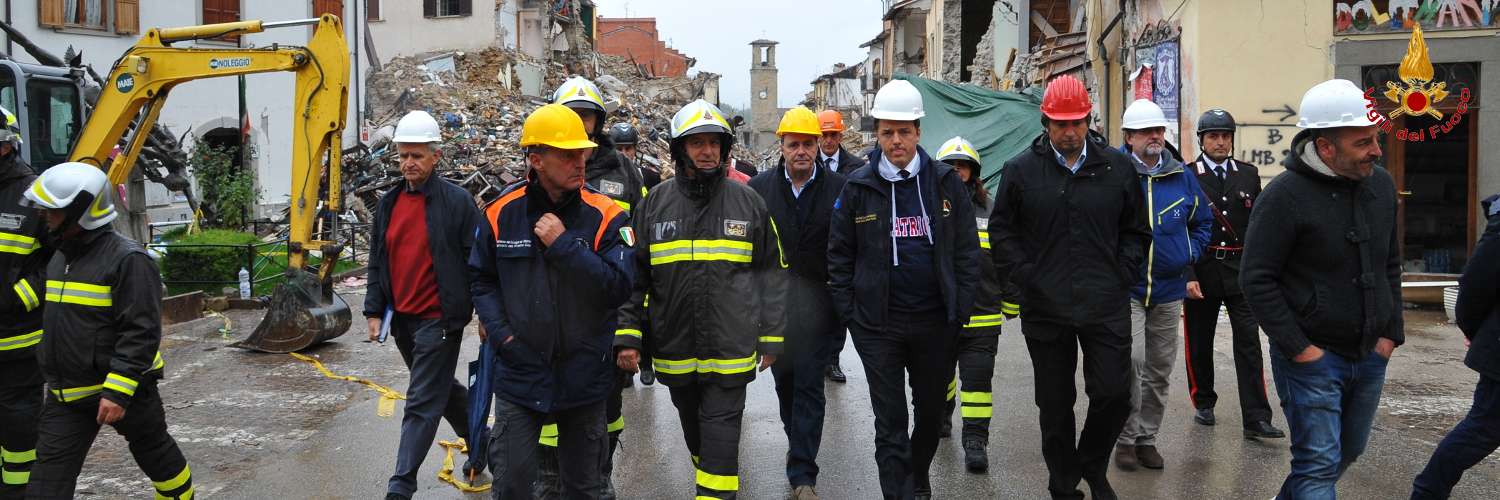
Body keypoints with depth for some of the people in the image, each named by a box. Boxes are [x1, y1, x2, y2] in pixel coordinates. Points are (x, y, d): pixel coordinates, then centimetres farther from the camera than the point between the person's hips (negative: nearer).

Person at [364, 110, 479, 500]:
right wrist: (374, 311, 9)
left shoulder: (457, 201, -9)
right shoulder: (388, 203, 9)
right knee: (442, 388, 21)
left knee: (422, 404, -4)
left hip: (438, 318, -7)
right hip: (401, 318, 7)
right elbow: (377, 262, 14)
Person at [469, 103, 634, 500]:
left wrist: (564, 246, -23)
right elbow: (482, 280, 6)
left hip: (584, 374, 0)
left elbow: (618, 288, -17)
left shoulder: (605, 216, -9)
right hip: (519, 372, 1)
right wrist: (500, 330, -8)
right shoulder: (502, 214, -4)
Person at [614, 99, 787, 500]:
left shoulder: (748, 202, 0)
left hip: (731, 348, -2)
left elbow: (772, 273, 3)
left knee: (721, 430, -2)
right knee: (693, 425, 19)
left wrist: (772, 338, 1)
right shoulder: (654, 204, 1)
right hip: (674, 348, 3)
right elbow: (634, 275, 2)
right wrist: (627, 335, -5)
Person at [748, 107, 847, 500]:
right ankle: (797, 441, 41)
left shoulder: (838, 188, -3)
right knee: (784, 379, 17)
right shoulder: (759, 188, 1)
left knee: (809, 384, -4)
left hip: (818, 302, -3)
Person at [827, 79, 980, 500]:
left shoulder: (945, 182, -1)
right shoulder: (858, 186, -2)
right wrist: (848, 312, -2)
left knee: (931, 409, 18)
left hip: (936, 322, 2)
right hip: (878, 324, -2)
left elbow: (967, 248, 3)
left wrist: (961, 307, -2)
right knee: (890, 420, 1)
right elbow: (839, 255, 3)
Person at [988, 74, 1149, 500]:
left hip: (1106, 307, 1)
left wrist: (1120, 279, 0)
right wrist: (1027, 280, -5)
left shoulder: (1116, 167, 4)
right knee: (1055, 405, 9)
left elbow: (1136, 231, 11)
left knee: (1114, 394, 0)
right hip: (1045, 309, -1)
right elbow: (1001, 232, 3)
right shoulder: (1021, 170, -1)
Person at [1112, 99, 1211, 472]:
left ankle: (1147, 437, 24)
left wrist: (1191, 254, 8)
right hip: (1126, 287, -5)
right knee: (1131, 360, -16)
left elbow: (1202, 221, 21)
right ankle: (1126, 438, -1)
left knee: (1160, 369, 11)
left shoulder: (1182, 176, 7)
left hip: (1170, 288, 5)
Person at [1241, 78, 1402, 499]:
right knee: (1320, 465, -4)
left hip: (1370, 355, 7)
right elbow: (1257, 279, -16)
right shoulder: (1285, 195, -17)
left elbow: (1390, 265, 15)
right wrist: (1298, 349, -16)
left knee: (1348, 451, 19)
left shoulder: (1381, 185, 4)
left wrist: (1391, 334, 8)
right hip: (1312, 356, -7)